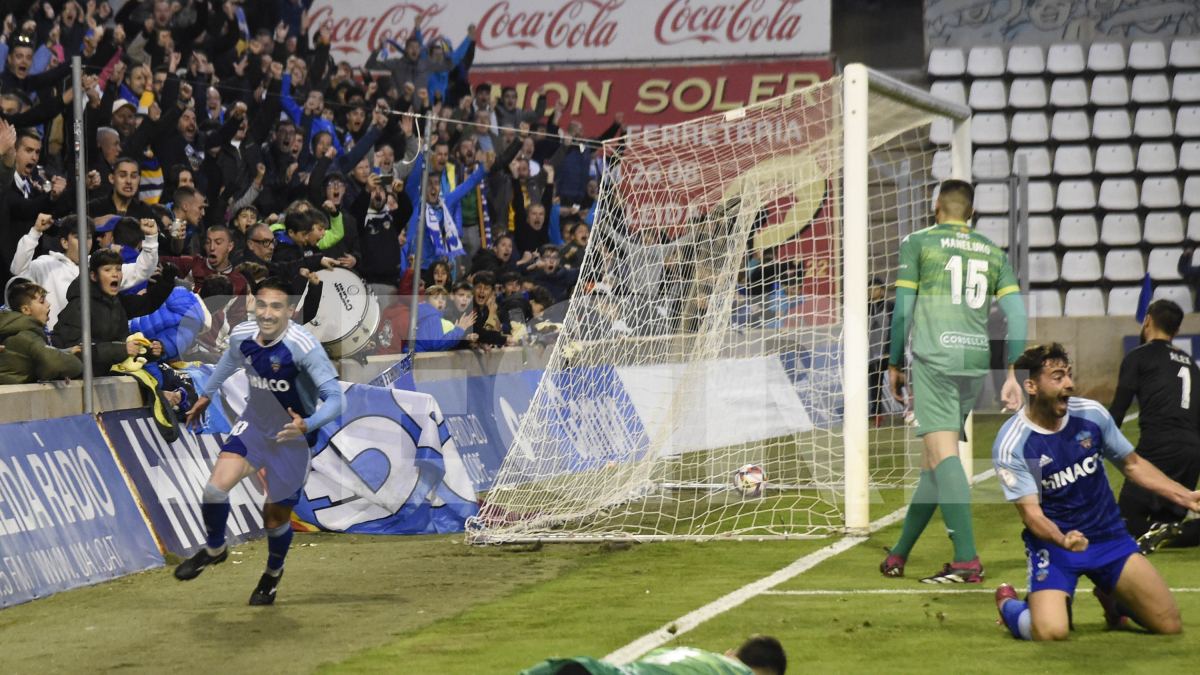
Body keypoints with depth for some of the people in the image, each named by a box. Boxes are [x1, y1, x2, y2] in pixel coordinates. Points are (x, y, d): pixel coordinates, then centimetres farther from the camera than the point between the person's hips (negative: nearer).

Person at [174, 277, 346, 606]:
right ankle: (214, 549, 15)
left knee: (276, 517, 7)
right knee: (216, 486, -16)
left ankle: (274, 572, 40)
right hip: (254, 425, 4)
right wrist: (206, 394, 28)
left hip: (292, 439, -4)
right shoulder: (242, 335, -12)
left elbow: (336, 399, -28)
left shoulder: (304, 347, -29)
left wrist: (306, 426, -44)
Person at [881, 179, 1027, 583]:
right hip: (977, 359, 5)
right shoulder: (993, 253, 17)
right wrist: (1012, 376, 8)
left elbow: (903, 307, 2)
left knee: (942, 452, -12)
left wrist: (894, 364, 10)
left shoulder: (918, 242, 6)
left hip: (934, 356, -5)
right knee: (933, 458, 13)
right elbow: (1016, 312, 8)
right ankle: (898, 555, 21)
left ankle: (967, 560, -25)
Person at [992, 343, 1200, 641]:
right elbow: (1030, 510, -20)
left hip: (1109, 536, 4)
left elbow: (1132, 464, 11)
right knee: (1051, 631, -28)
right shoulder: (1011, 444, -16)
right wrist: (1062, 540, -40)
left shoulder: (1092, 413, -3)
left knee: (1170, 625, -3)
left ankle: (1111, 598, 29)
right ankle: (1008, 604, 8)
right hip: (1052, 541, -4)